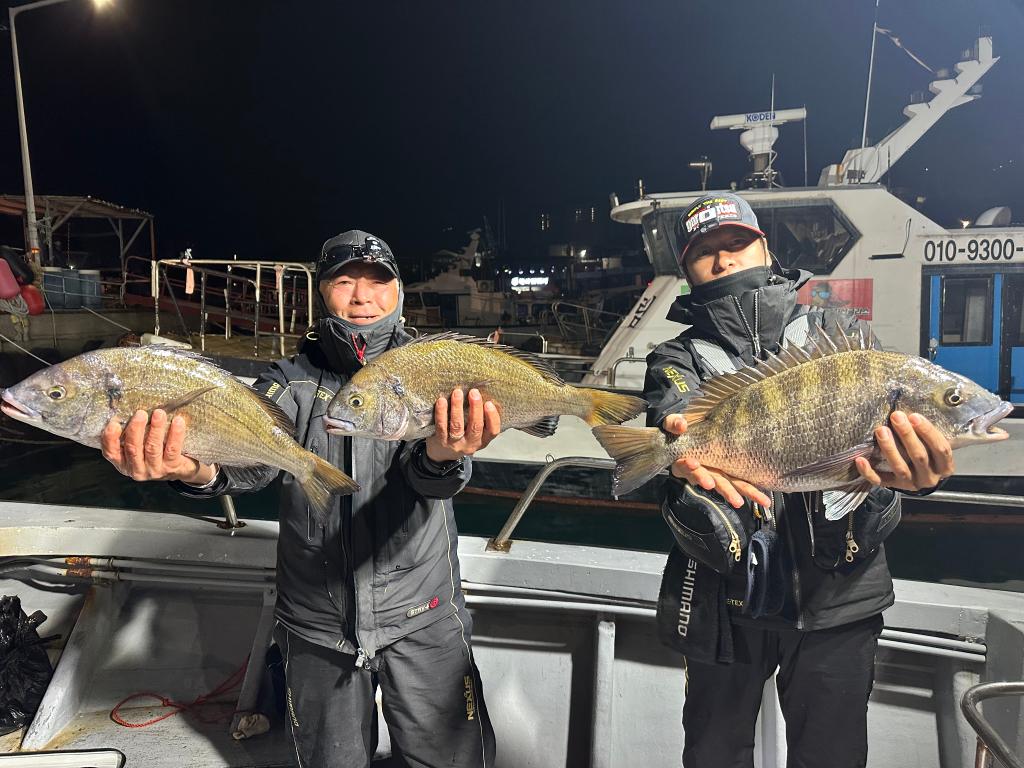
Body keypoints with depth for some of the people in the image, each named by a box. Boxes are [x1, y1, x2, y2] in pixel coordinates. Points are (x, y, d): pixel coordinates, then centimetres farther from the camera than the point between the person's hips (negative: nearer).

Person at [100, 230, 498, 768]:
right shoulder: (291, 382, -3)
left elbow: (431, 479, -23)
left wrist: (441, 456, -48)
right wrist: (195, 467, -47)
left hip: (422, 618, -1)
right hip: (318, 623, 1)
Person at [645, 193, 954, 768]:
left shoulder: (835, 329, 6)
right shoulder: (678, 358, 4)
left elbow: (881, 412, -10)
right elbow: (677, 423, -17)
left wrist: (916, 467, -33)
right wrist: (686, 456, -42)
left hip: (836, 596, 1)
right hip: (723, 599, 0)